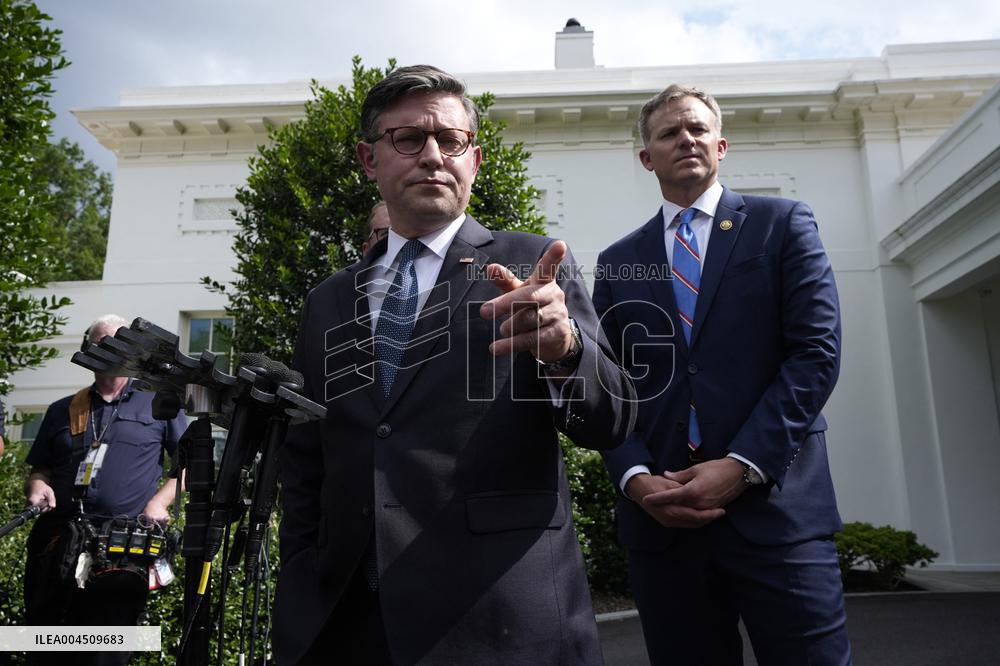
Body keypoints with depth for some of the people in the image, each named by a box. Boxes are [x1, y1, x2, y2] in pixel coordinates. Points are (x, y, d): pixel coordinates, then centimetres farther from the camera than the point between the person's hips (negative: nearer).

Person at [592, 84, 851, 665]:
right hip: (659, 516, 2)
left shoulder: (782, 224, 6)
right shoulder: (617, 262, 13)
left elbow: (817, 352, -4)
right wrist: (636, 478, -8)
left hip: (775, 506, -2)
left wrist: (742, 465, -13)